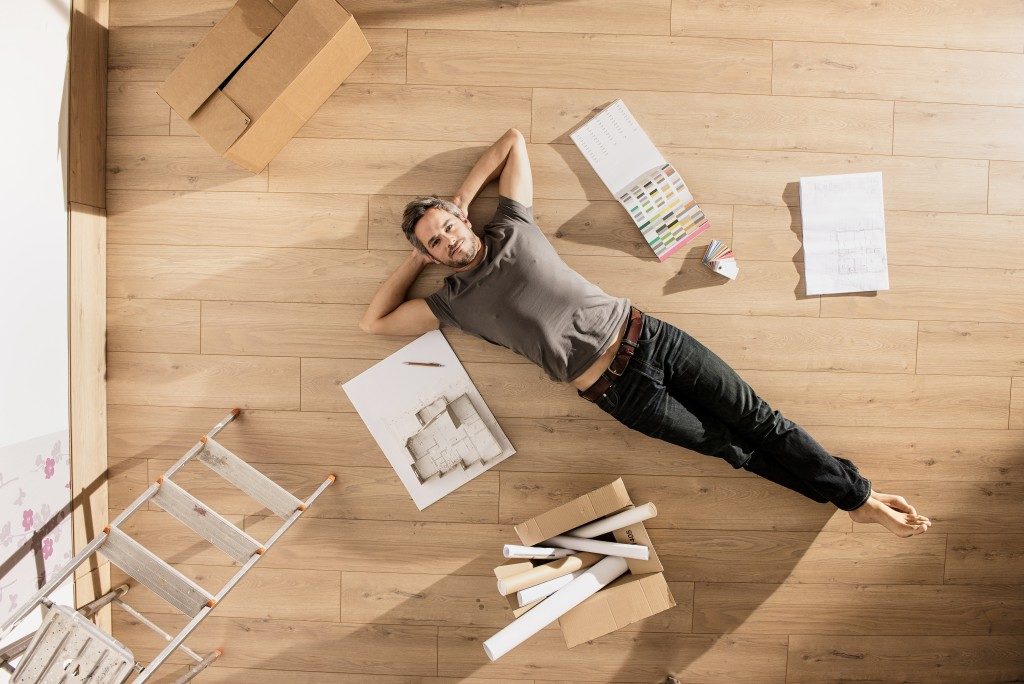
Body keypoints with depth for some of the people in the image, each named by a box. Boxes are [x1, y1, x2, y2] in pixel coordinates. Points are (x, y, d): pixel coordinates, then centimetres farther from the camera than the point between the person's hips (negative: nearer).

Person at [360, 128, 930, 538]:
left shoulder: (512, 226, 6)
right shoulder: (453, 301, 4)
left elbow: (514, 139, 18)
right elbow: (373, 322, 9)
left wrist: (462, 197, 12)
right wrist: (415, 260, 10)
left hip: (646, 337, 2)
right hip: (621, 393, -1)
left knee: (758, 420, 4)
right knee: (731, 447, 5)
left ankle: (858, 492, 21)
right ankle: (850, 495, 23)